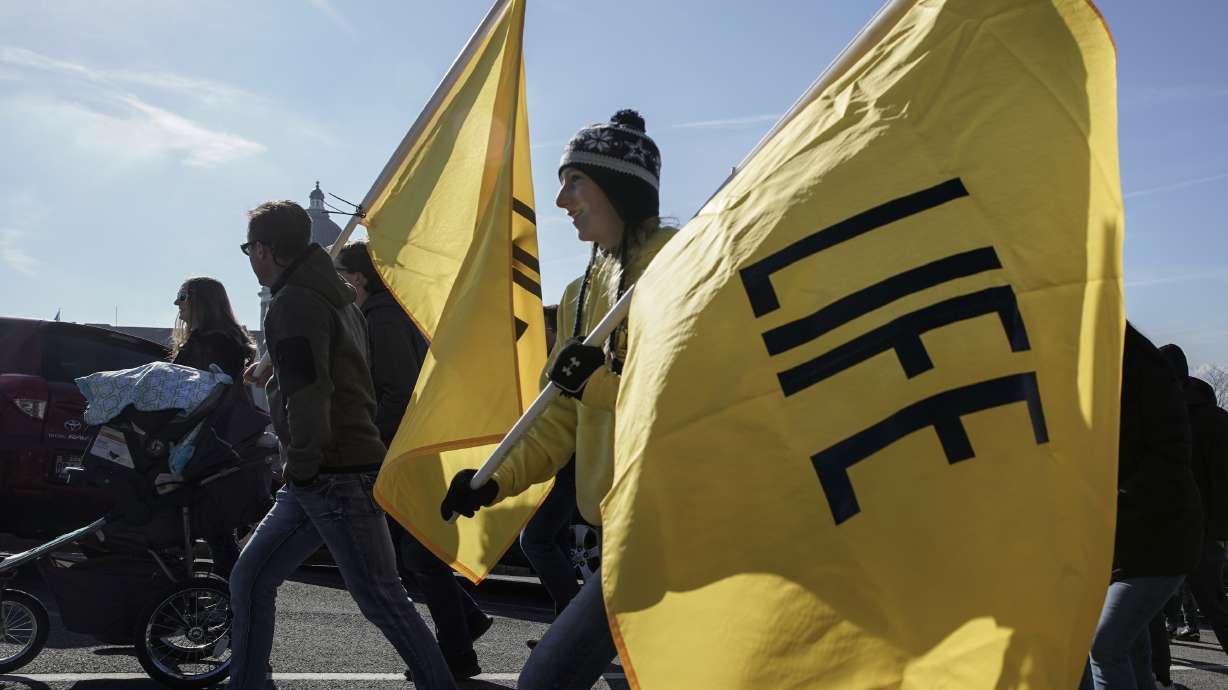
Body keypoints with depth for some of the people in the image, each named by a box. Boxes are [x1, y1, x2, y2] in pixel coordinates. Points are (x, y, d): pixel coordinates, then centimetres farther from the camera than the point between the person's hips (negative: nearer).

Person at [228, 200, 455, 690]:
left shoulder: (293, 303, -10)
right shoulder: (333, 296, 20)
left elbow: (308, 394, -21)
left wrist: (302, 466, -14)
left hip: (335, 478, -10)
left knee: (381, 599, -4)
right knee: (249, 581, 12)